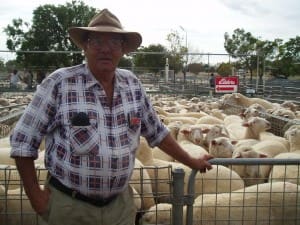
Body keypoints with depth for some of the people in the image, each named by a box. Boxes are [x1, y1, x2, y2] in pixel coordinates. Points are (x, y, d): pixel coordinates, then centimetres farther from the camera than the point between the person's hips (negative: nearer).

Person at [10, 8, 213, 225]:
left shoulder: (132, 84, -1)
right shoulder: (59, 83, -14)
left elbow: (157, 132, 10)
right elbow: (23, 141, -8)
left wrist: (192, 162, 14)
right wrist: (35, 195, -7)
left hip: (121, 204, 4)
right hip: (69, 205, -3)